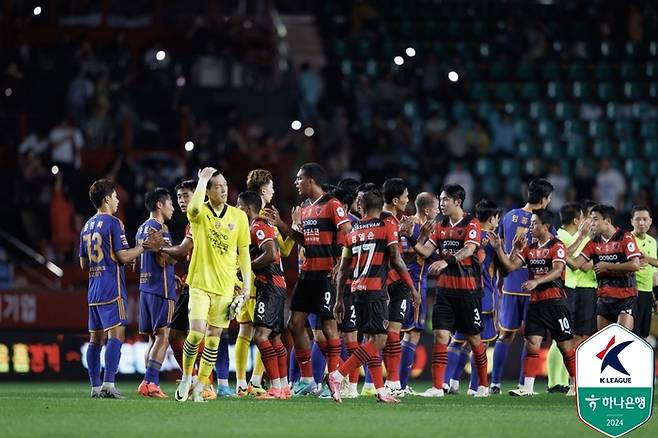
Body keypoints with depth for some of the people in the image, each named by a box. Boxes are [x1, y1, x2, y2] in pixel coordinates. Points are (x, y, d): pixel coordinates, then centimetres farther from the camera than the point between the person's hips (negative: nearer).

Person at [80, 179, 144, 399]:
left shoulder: (88, 226, 16)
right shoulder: (113, 223, -8)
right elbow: (123, 256, -13)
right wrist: (144, 246, 0)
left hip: (94, 289, 8)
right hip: (112, 289, -8)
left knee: (96, 338, 8)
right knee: (116, 334, -11)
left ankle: (95, 387, 8)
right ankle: (109, 384, -20)